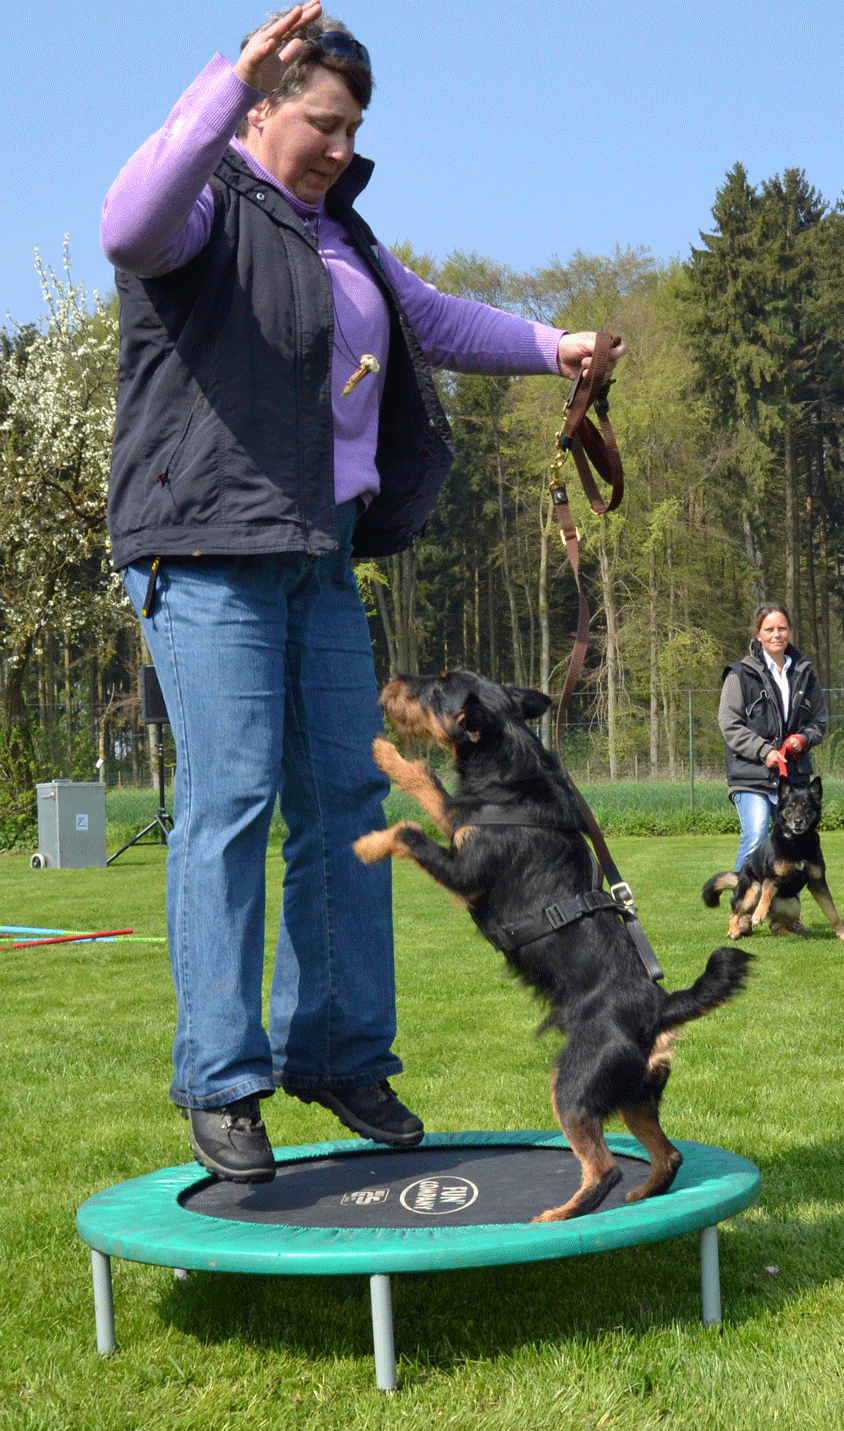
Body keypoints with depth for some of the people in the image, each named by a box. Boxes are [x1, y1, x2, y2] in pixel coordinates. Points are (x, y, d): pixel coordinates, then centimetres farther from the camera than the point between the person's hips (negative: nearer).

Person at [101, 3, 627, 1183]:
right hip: (206, 548, -8)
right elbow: (131, 225, -31)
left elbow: (432, 321, 34)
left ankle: (335, 1050, 15)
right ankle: (219, 1079, -5)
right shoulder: (206, 204, -6)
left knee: (346, 796, 5)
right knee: (232, 798, -13)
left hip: (315, 553, 8)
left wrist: (550, 349, 28)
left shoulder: (332, 231, 20)